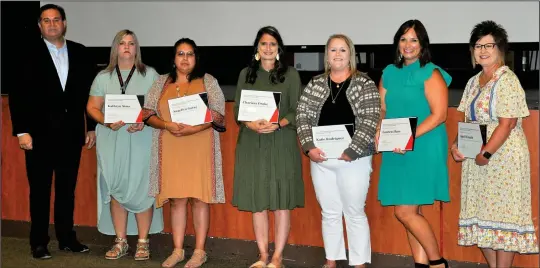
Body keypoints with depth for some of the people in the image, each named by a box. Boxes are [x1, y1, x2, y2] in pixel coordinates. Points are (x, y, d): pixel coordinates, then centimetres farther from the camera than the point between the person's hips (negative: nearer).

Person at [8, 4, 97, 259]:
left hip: (71, 132, 3)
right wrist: (22, 131, -12)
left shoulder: (80, 52, 8)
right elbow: (18, 94, -6)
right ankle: (39, 242, 15)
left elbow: (89, 92, 9)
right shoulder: (28, 52, -1)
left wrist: (91, 127, 6)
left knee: (67, 188, 11)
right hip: (40, 132, -3)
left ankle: (67, 238, 21)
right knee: (40, 190, 6)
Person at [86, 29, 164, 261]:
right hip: (111, 141, 2)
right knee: (115, 189, 4)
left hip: (141, 140, -2)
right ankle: (120, 242, 14)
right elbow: (92, 107, 9)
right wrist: (107, 122, -10)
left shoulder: (150, 75, 5)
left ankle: (143, 242, 6)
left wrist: (144, 122, -15)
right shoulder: (103, 77, 11)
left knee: (141, 190, -4)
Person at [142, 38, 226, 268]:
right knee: (177, 198, 5)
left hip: (199, 148, -2)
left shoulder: (208, 81, 4)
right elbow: (148, 114, 6)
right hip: (171, 149, 2)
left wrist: (194, 128, -18)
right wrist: (167, 125, -13)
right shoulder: (161, 82, 11)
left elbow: (219, 115, -4)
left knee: (199, 197, 0)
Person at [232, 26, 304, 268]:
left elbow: (297, 110, 1)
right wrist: (252, 125, -13)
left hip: (282, 144, -2)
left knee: (281, 202, -2)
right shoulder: (246, 74, 11)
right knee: (257, 202, 4)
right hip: (252, 144, 2)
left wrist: (278, 124, -17)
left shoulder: (290, 74, 5)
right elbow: (237, 109, 7)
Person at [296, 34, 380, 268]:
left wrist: (351, 151, -16)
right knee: (329, 213, 12)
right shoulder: (315, 84, 8)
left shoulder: (365, 84, -2)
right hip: (321, 159, 3)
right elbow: (302, 116, 4)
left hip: (353, 160, -3)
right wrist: (309, 147, -10)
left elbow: (369, 122, -9)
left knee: (354, 213, 5)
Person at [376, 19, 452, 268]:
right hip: (396, 152, 6)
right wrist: (379, 133, -4)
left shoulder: (431, 73, -6)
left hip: (423, 149, -6)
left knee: (405, 212, -9)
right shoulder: (389, 73, 12)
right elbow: (382, 110, 15)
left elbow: (439, 115, -13)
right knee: (411, 212, 9)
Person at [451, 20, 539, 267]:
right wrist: (457, 145, -1)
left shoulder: (507, 80, -10)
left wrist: (486, 153, -20)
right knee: (480, 216, 11)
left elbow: (507, 124, -17)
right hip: (476, 158, 8)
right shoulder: (473, 82, 13)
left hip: (503, 158, -8)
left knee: (503, 215, -2)